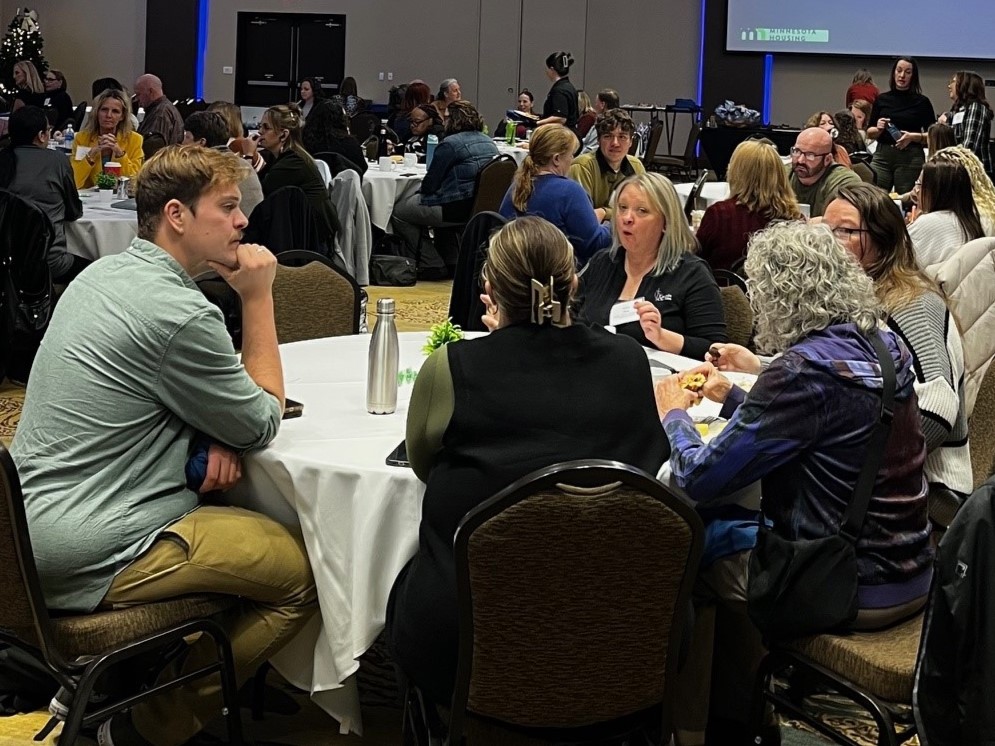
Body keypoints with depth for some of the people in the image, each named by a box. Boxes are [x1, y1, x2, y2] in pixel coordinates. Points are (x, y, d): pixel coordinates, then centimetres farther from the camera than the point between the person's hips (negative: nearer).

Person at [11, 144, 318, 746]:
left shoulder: (102, 275, 9)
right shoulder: (178, 311, -21)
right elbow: (264, 422, -8)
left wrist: (215, 436, -1)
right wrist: (259, 298, -5)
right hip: (92, 558, -10)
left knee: (257, 516, 23)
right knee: (308, 569, -5)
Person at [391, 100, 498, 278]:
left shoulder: (450, 144, -13)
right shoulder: (489, 143, 12)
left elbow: (430, 184, -10)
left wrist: (419, 191, 13)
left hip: (457, 209, -9)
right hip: (482, 206, 9)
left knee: (397, 211, 7)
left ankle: (432, 265, 7)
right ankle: (453, 261, 28)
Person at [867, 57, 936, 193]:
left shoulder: (922, 102, 4)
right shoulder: (882, 99, 10)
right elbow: (870, 133, 14)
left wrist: (913, 137, -14)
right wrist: (878, 128, -7)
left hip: (911, 158, -2)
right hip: (882, 156, 2)